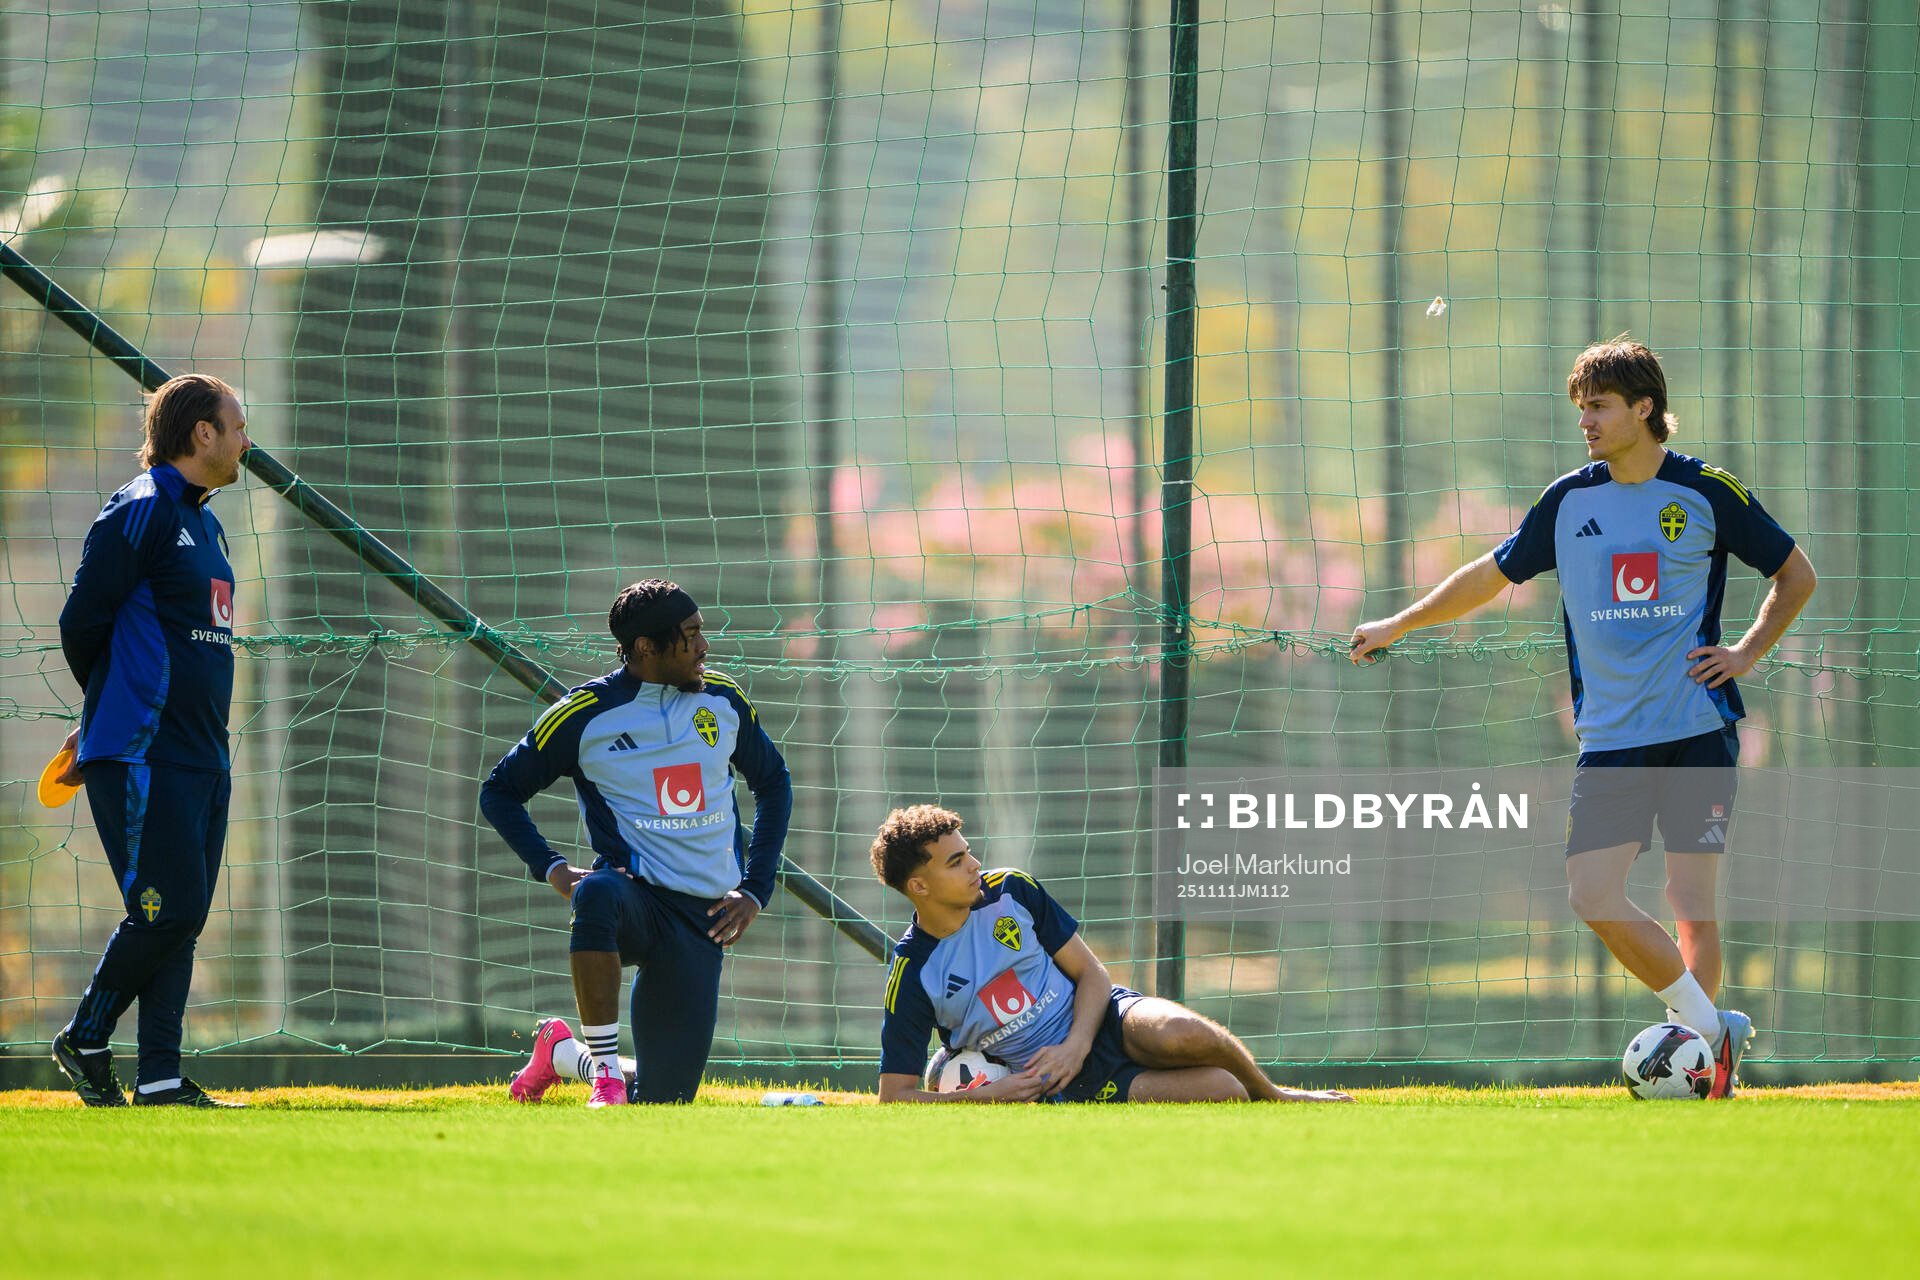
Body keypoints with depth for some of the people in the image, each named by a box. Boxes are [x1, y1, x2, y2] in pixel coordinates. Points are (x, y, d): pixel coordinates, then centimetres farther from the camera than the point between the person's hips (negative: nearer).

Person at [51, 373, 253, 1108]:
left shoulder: (201, 520, 19)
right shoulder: (142, 510, -9)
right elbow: (82, 621, -9)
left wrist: (106, 720, 13)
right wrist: (111, 709, 7)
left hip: (204, 755, 9)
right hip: (146, 756, -9)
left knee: (181, 918, 4)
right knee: (168, 909, -12)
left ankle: (161, 1079, 4)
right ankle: (85, 1042, 4)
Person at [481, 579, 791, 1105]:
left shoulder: (723, 700, 6)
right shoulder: (583, 714, -5)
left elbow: (773, 782, 21)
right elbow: (500, 791, 5)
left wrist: (755, 889, 11)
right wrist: (552, 869, -9)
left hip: (703, 919, 3)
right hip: (638, 895, -3)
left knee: (664, 1098, -2)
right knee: (598, 893, -43)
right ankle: (606, 1070, -31)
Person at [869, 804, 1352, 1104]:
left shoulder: (1011, 892, -2)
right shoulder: (912, 980, -12)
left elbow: (1092, 973, 3)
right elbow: (895, 1096, -9)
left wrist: (1076, 1044, -16)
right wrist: (983, 1097, -22)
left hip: (1106, 1018, 3)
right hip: (1060, 1084, -3)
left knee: (1181, 1035, -35)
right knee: (1223, 1093, -28)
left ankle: (1271, 1093, -5)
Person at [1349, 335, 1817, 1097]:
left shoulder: (1706, 493, -1)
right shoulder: (1569, 500, 7)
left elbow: (1795, 575, 10)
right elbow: (1493, 575, 21)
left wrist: (1748, 653, -1)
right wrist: (1399, 625, 24)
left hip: (1697, 728, -3)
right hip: (1611, 739, 3)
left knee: (1692, 903, -6)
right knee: (1593, 894, -10)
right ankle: (1711, 1027, 1)